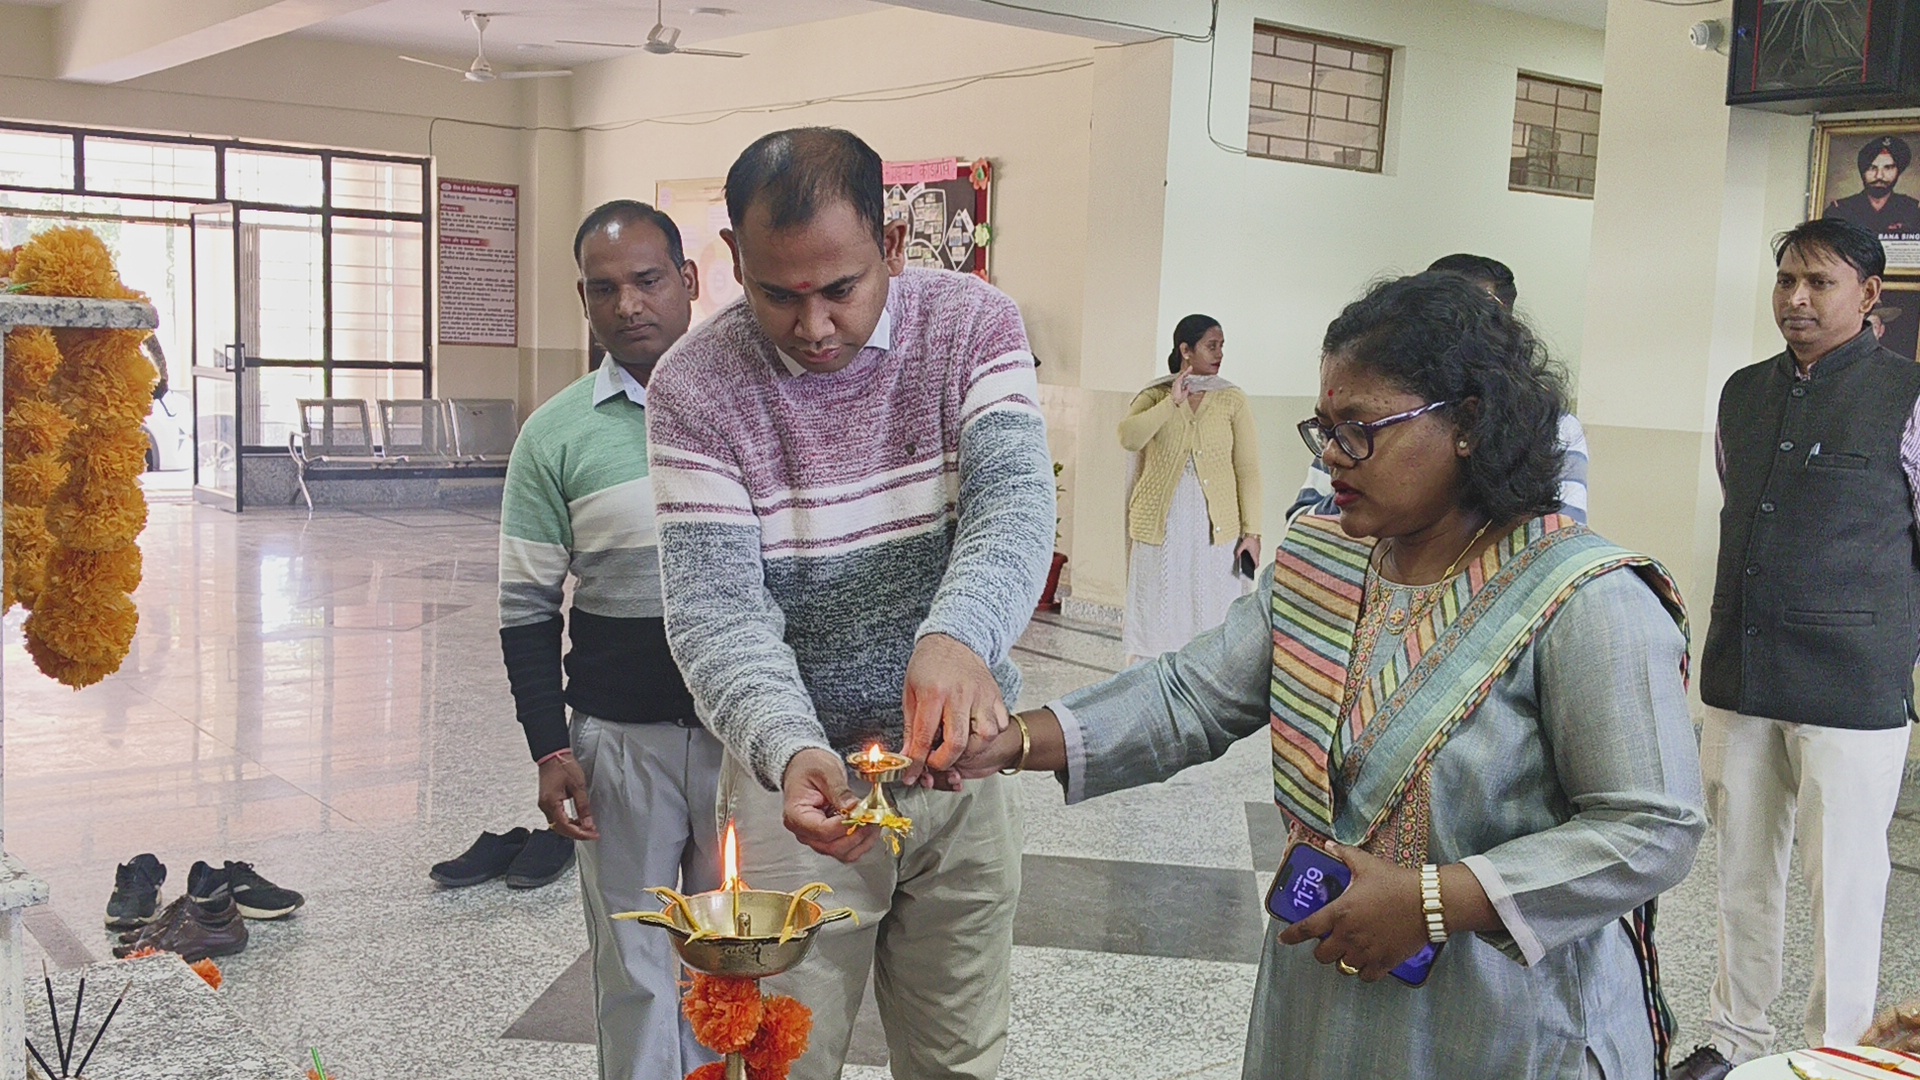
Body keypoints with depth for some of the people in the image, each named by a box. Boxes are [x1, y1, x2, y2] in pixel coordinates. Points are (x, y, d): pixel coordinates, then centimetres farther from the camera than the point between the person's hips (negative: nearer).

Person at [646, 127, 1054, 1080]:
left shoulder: (973, 324, -8)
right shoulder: (696, 385, -12)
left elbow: (1014, 504, -23)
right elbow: (714, 608, -18)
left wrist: (959, 637, -45)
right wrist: (791, 750, -37)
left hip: (957, 755, 2)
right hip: (798, 769, -1)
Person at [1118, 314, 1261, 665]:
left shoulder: (1233, 400, 4)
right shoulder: (1154, 396, 5)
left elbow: (1248, 469, 0)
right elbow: (1129, 438, -14)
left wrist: (1251, 531, -6)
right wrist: (1172, 402, -15)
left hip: (1215, 530, 0)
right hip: (1160, 527, 0)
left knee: (1211, 624, 1)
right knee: (1155, 620, 5)